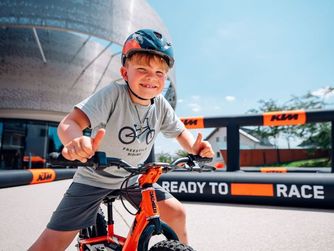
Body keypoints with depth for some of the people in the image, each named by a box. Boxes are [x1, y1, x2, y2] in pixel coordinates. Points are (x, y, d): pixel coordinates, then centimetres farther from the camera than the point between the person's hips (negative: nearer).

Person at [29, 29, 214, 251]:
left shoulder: (161, 105, -11)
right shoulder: (114, 93, -26)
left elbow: (180, 132, 4)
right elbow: (70, 122, -34)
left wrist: (194, 147, -18)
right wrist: (76, 141, -58)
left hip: (134, 177, 4)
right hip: (95, 177, -4)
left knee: (176, 212, -2)